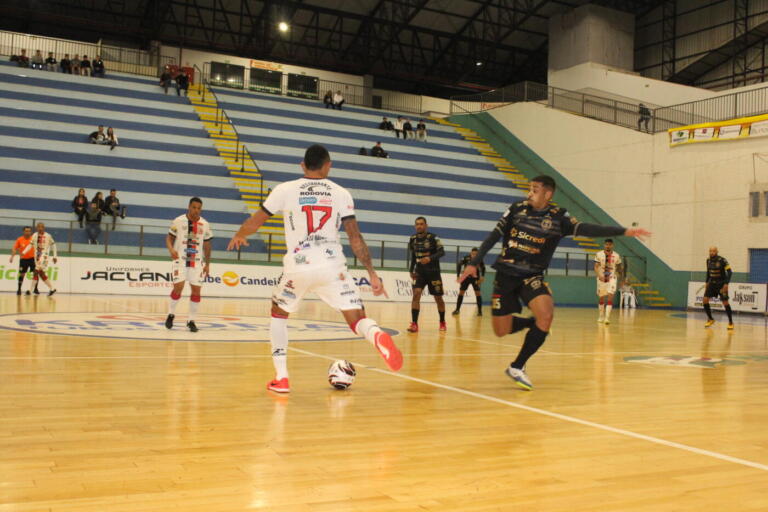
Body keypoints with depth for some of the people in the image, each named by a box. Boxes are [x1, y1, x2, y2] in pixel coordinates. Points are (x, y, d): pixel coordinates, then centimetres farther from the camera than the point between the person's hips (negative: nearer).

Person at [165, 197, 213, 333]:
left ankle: (191, 320, 11)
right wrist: (171, 250, -20)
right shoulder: (178, 221, -3)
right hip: (180, 259, -3)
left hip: (197, 261, 3)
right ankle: (171, 314, 13)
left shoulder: (205, 224, 4)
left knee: (196, 290, -1)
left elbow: (207, 245, 10)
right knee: (178, 287, -12)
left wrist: (207, 264, 6)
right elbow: (169, 238, 1)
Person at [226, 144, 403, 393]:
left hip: (297, 267, 0)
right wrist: (372, 273, 7)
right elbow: (355, 237, 2)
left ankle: (281, 378, 19)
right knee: (357, 319, 1)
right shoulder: (341, 193, 7)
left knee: (278, 314, 25)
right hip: (333, 266, 0)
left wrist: (239, 236, 33)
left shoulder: (285, 190, 5)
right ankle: (378, 335, -36)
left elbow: (255, 222, 12)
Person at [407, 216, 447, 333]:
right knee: (416, 294, -17)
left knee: (438, 298, 7)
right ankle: (414, 323, -17)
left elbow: (442, 252, -17)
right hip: (419, 272, 2)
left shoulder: (433, 238, -12)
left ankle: (442, 322, 27)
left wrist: (430, 258, -33)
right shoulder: (412, 239, 2)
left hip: (433, 272, -2)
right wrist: (411, 270, 7)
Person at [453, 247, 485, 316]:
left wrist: (482, 277, -8)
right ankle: (457, 309, 10)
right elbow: (459, 265, -11)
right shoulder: (466, 258, -19)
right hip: (466, 277, 0)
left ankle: (480, 311, -1)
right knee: (461, 292, 0)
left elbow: (483, 268, 1)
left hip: (475, 278, 0)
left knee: (478, 293, -8)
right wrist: (458, 276, -14)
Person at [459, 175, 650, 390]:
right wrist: (474, 263, 1)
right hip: (505, 273, 1)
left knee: (546, 315, -27)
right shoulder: (517, 209, -3)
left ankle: (517, 367, -12)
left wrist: (624, 231, -27)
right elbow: (494, 236, 3)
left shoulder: (558, 217, -5)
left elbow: (585, 229, -17)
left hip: (532, 276, -1)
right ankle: (533, 323, 33)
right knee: (501, 331, -1)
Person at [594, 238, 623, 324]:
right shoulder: (599, 254, -5)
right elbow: (596, 267, -11)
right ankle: (601, 316, 29)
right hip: (602, 278, 1)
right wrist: (599, 275, -29)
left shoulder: (616, 256, -2)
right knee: (601, 298, 12)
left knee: (610, 297, -17)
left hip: (612, 278, -1)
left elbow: (619, 268, 10)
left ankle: (607, 317, -19)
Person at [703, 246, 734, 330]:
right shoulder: (708, 260, 1)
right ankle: (710, 319, 12)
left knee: (725, 302, -8)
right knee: (705, 300, -5)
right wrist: (707, 282, 15)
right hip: (712, 283, 5)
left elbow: (729, 272, -16)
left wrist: (726, 283, -24)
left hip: (721, 284, -5)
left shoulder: (722, 260, -17)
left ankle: (731, 322, 5)